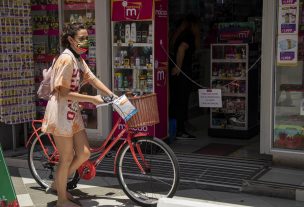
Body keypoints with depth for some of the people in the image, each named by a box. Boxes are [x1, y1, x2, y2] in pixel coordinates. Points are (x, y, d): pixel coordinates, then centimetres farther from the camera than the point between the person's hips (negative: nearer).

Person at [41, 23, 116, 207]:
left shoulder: (78, 59, 11)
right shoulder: (67, 59, -18)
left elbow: (93, 79, 9)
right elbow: (63, 92, -21)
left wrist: (113, 96, 0)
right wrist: (92, 99, -19)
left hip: (73, 112, 9)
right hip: (61, 112, -9)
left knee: (84, 153, 8)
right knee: (67, 158, 0)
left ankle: (58, 184, 28)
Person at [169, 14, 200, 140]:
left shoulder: (180, 35, 17)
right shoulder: (189, 36, -11)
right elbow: (181, 49, -28)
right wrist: (178, 67, -24)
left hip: (176, 72, 9)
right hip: (182, 72, -9)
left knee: (175, 101, 13)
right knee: (182, 101, -6)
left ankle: (175, 129, 20)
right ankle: (180, 131, -3)